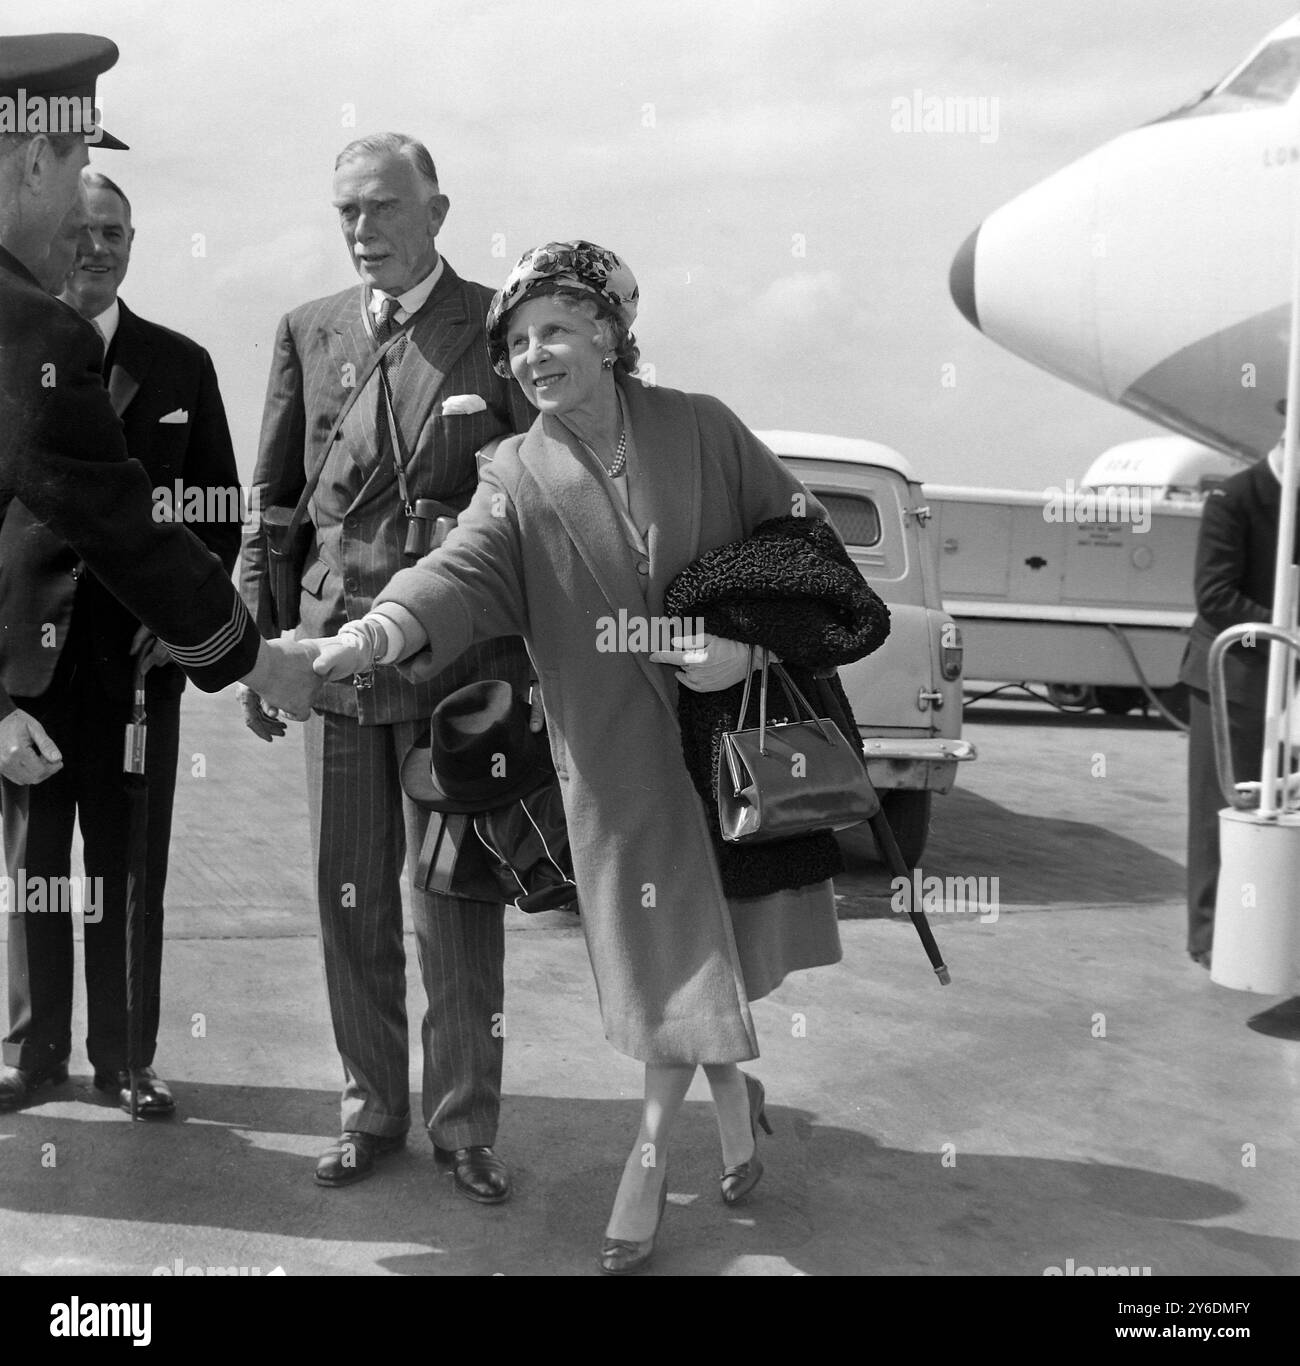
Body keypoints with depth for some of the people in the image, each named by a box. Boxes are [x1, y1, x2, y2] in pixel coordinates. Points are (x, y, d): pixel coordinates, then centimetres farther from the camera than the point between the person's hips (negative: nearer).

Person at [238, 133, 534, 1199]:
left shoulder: (500, 325, -1)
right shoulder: (308, 333, 10)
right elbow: (272, 500, 13)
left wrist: (539, 659, -7)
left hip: (462, 657, -3)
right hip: (336, 650, 3)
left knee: (459, 901, 4)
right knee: (350, 901, 10)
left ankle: (463, 1126, 20)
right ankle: (372, 1110, 26)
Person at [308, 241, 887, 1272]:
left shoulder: (700, 427, -3)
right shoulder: (521, 476, -3)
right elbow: (463, 572, -19)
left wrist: (751, 648, -14)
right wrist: (365, 635, -39)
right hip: (616, 753, 0)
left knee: (713, 935, 10)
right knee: (666, 946, 5)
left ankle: (656, 1149, 32)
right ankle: (730, 1096, 36)